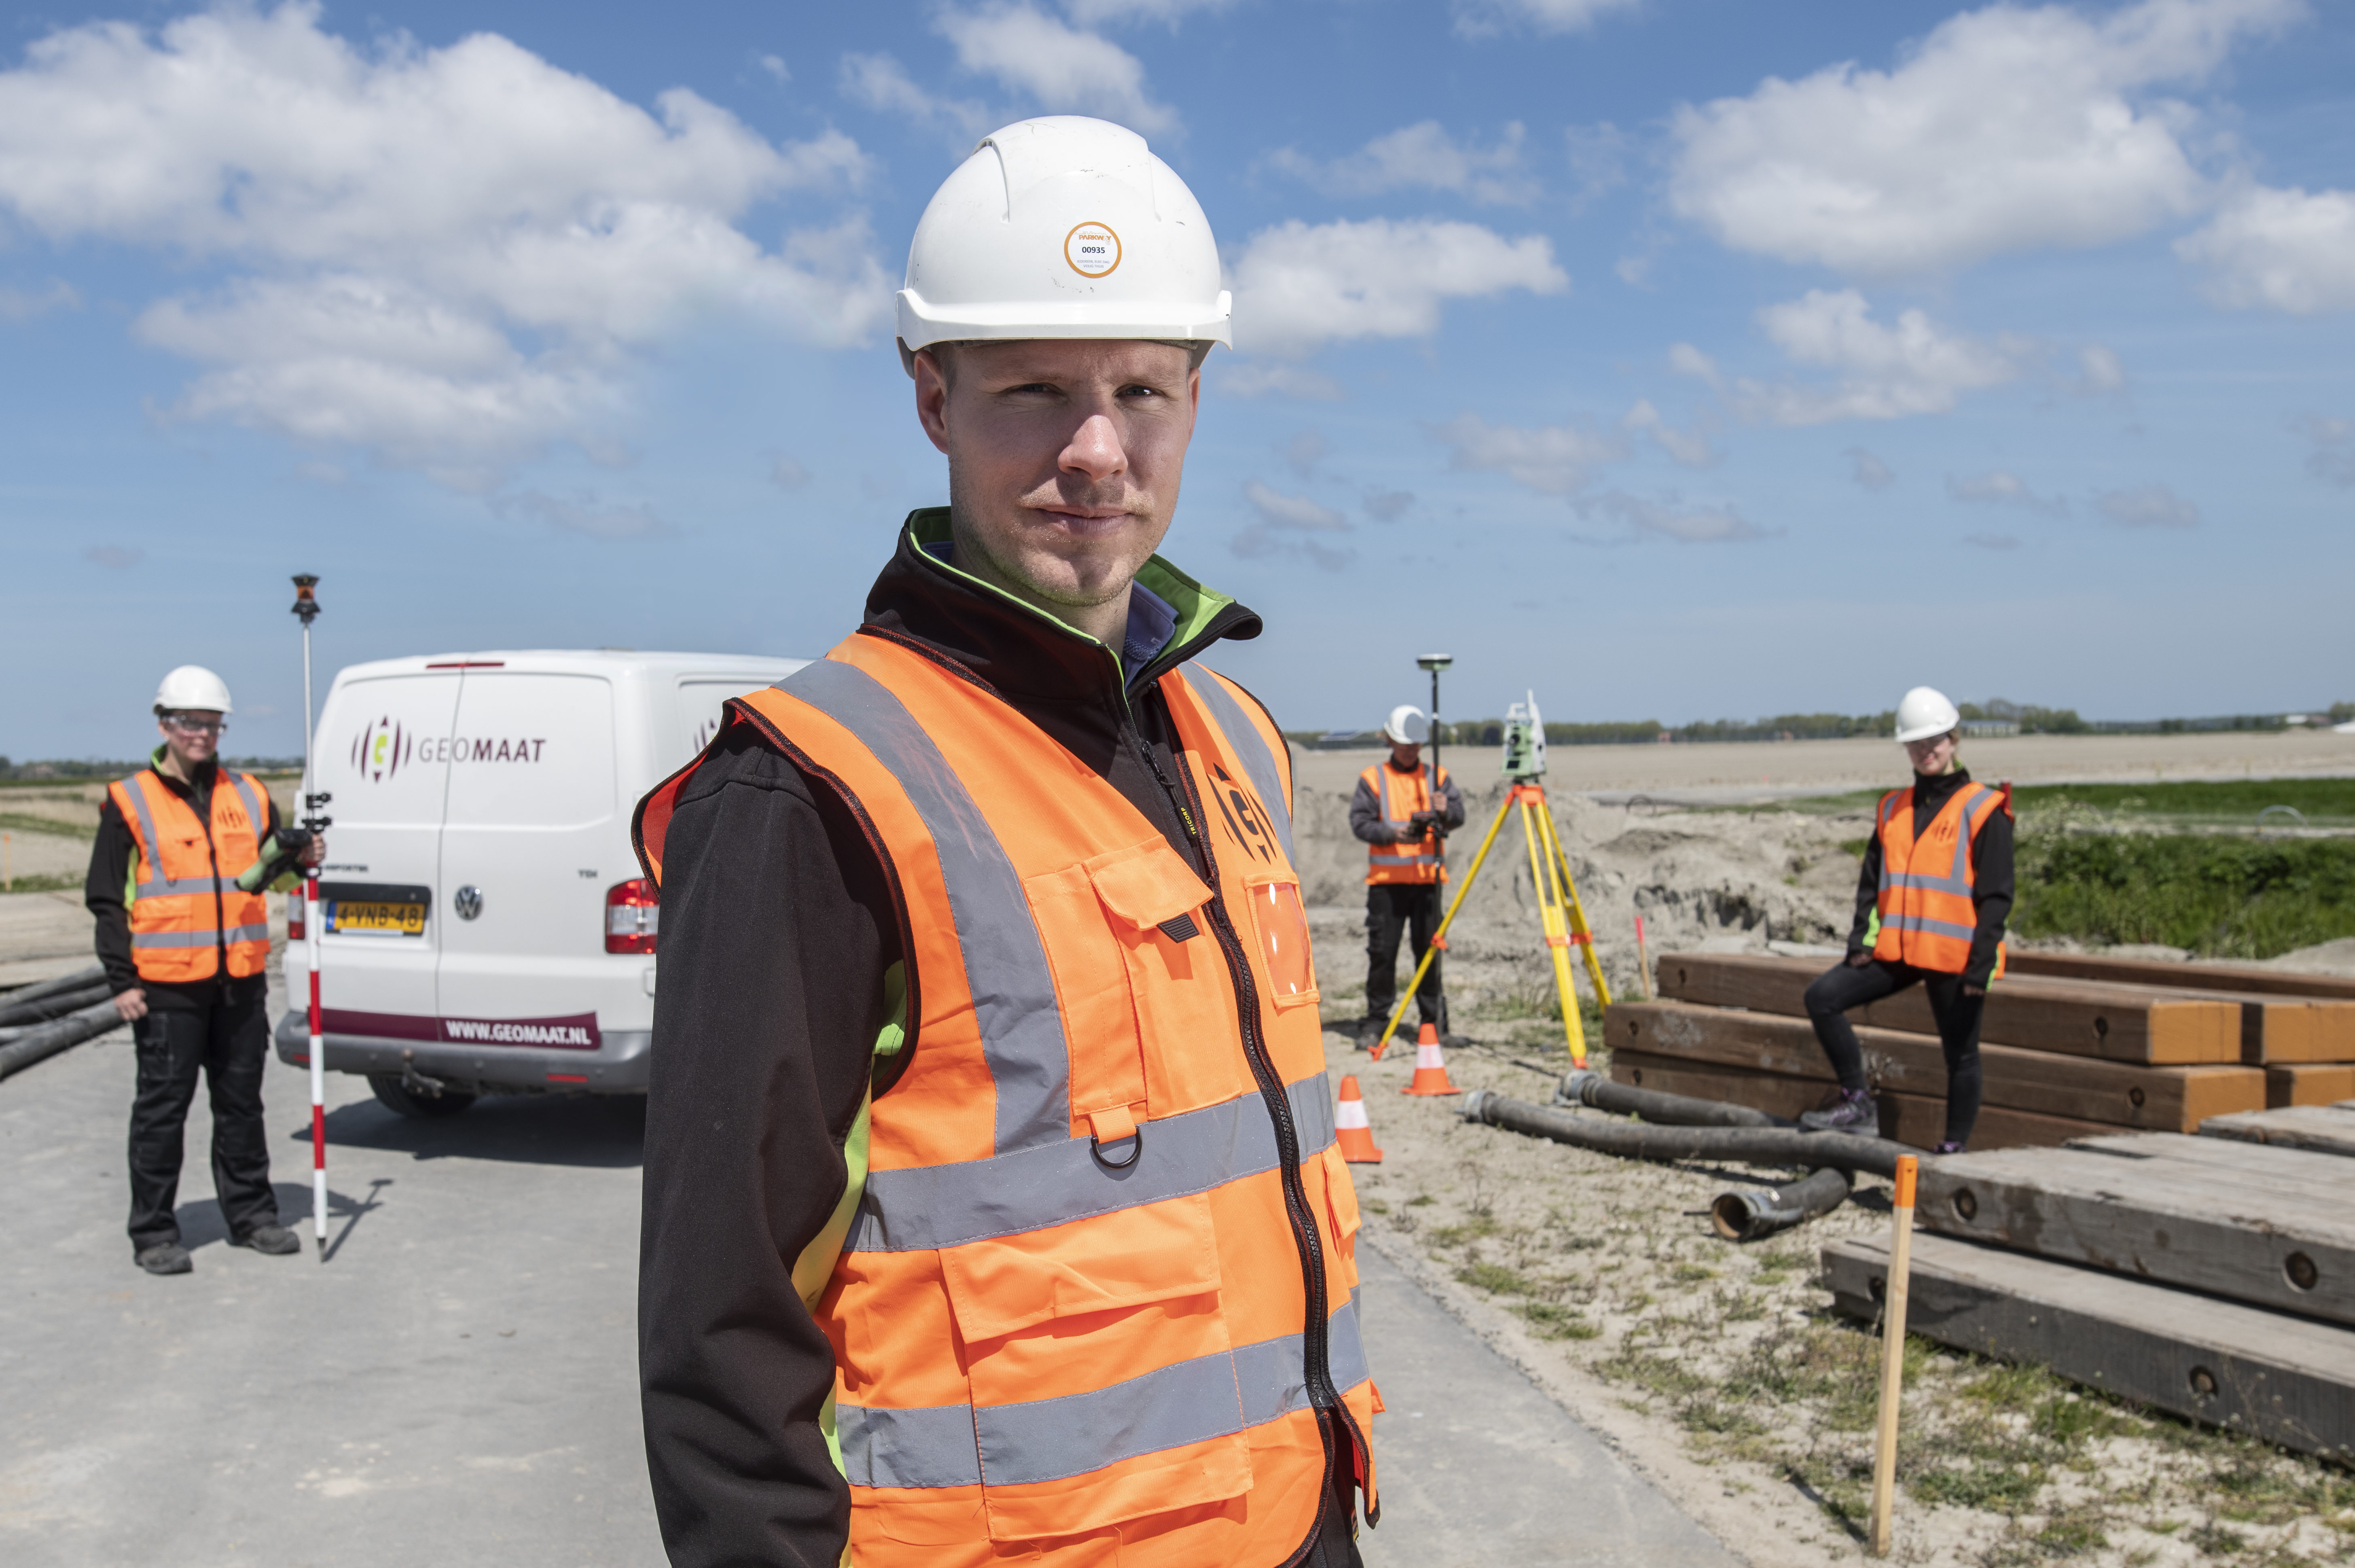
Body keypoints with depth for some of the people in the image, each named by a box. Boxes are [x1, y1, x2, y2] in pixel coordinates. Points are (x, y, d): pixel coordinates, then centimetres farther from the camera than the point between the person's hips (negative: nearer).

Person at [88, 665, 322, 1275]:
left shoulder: (249, 795, 11)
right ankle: (154, 1232, 11)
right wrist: (121, 980, -8)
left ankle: (251, 1215, 22)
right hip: (166, 983, -4)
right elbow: (106, 899, -1)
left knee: (242, 1102, 12)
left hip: (242, 979, 4)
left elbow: (270, 873, 20)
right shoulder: (130, 802, -1)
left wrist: (301, 860, -3)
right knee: (163, 1106, 2)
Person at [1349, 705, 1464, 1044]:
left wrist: (1445, 811, -24)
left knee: (1429, 949, 2)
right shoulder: (1372, 778, 6)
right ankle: (1376, 1021, 7)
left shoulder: (1438, 777, 12)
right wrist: (1393, 832, -20)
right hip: (1385, 879, -1)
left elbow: (1458, 816, -1)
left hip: (1427, 878, 1)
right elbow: (1360, 822, -4)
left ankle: (1434, 1022, 11)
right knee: (1382, 950, -2)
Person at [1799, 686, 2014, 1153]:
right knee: (1823, 997, -10)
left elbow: (1996, 896, -7)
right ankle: (1857, 1100, 0)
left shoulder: (1983, 811, -4)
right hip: (1896, 950, 5)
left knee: (1960, 1054, 5)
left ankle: (1954, 1148, 18)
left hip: (1954, 956, -5)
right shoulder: (1893, 809, 12)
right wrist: (1861, 940, 1)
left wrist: (1981, 967, -13)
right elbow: (1872, 882, 15)